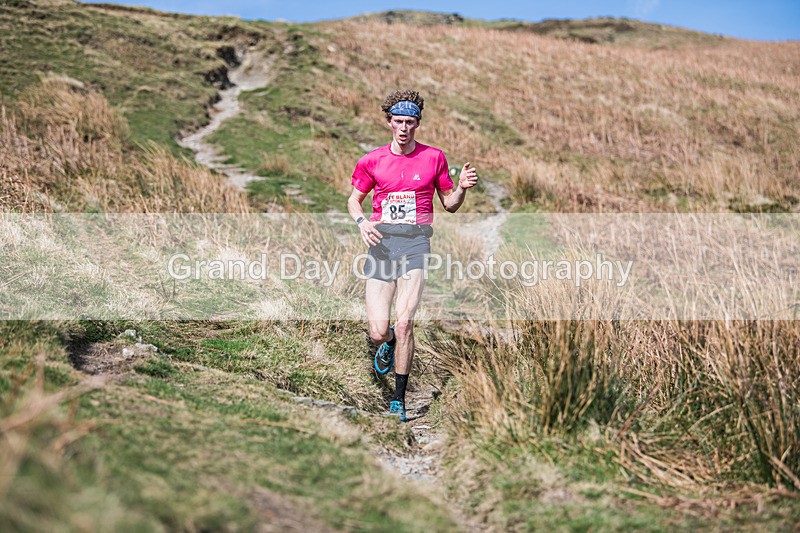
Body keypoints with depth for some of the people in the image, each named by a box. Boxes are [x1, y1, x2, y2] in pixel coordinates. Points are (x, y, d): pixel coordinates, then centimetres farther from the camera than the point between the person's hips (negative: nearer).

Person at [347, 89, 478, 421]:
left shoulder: (433, 158, 8)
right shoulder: (372, 160, 9)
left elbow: (449, 205, 16)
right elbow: (353, 200, 18)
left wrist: (462, 188, -6)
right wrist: (362, 222, -3)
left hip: (415, 241, -1)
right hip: (381, 241, 1)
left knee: (404, 322, -16)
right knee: (378, 332, -6)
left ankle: (399, 398, -1)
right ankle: (388, 343, 34)